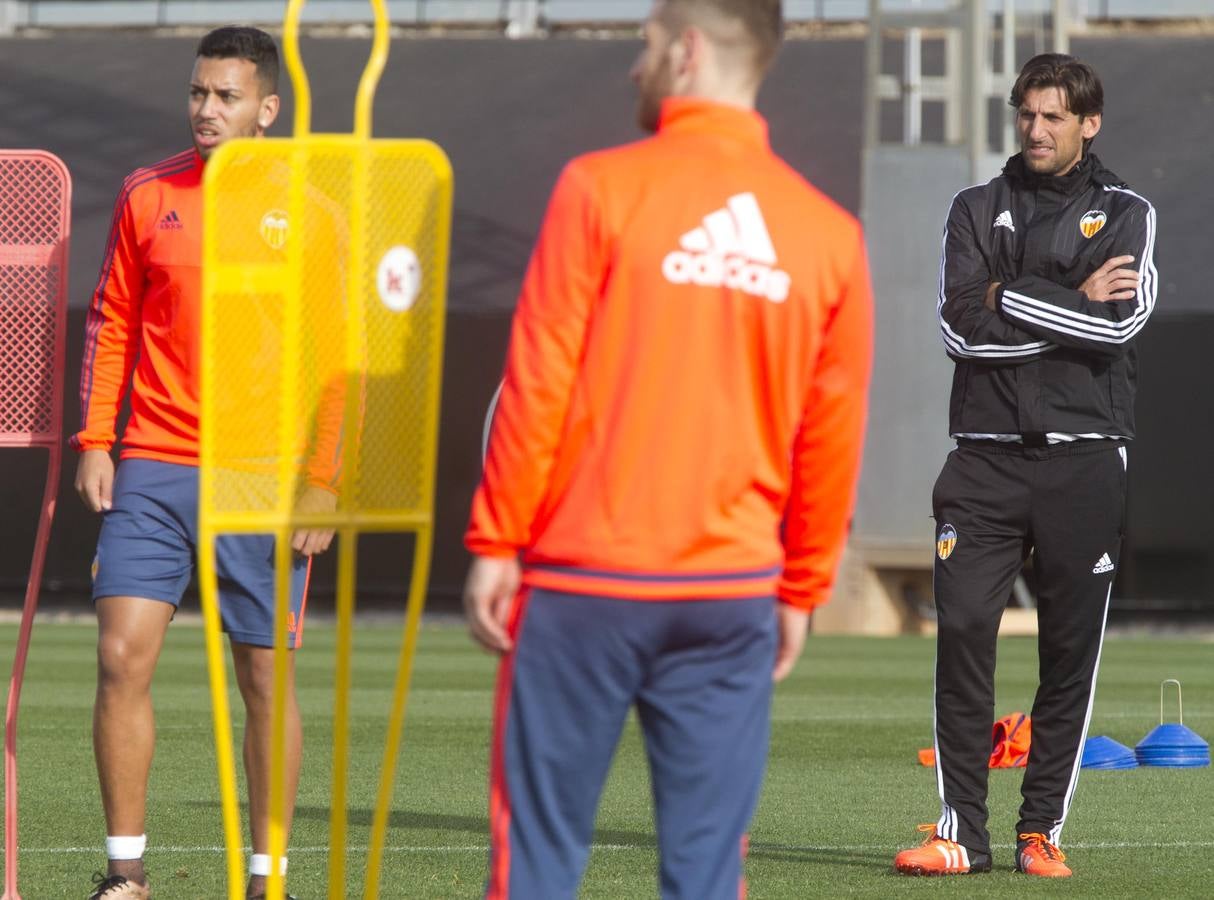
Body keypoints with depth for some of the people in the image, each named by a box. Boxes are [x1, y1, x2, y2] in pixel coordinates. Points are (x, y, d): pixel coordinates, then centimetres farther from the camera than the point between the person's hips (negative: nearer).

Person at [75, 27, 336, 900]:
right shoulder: (148, 196, 6)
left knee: (267, 677, 2)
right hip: (152, 468, 2)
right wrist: (95, 440, 3)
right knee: (123, 656, -7)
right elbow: (112, 320, 12)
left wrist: (323, 482, -5)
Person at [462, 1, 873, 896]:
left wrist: (496, 540, 0)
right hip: (734, 588, 3)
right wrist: (802, 588, 16)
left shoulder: (604, 188, -6)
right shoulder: (829, 233, 5)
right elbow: (833, 433, 8)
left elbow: (538, 384, -7)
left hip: (586, 580, -3)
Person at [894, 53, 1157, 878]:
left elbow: (1122, 319, -11)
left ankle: (1043, 831, 8)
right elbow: (961, 324, -3)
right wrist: (1072, 306, -7)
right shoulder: (978, 210, 13)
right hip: (987, 460, 1)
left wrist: (1009, 298, -9)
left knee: (1071, 649, 0)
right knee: (963, 631, -8)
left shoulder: (1123, 213, 8)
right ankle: (962, 833, -5)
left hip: (1083, 461, -1)